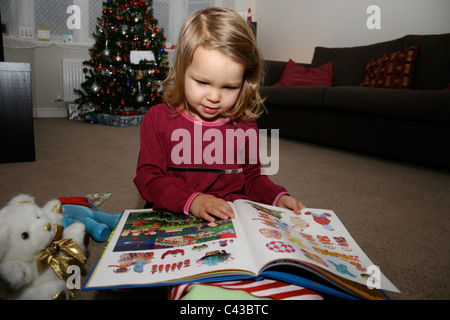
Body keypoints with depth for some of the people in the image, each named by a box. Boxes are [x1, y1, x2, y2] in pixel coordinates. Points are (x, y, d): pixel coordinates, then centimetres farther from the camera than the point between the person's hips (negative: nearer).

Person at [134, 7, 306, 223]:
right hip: (174, 218, -1)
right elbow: (148, 177, -7)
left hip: (236, 216, 2)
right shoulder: (159, 119, -2)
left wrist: (278, 197, -3)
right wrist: (192, 200, -22)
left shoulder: (245, 125, 4)